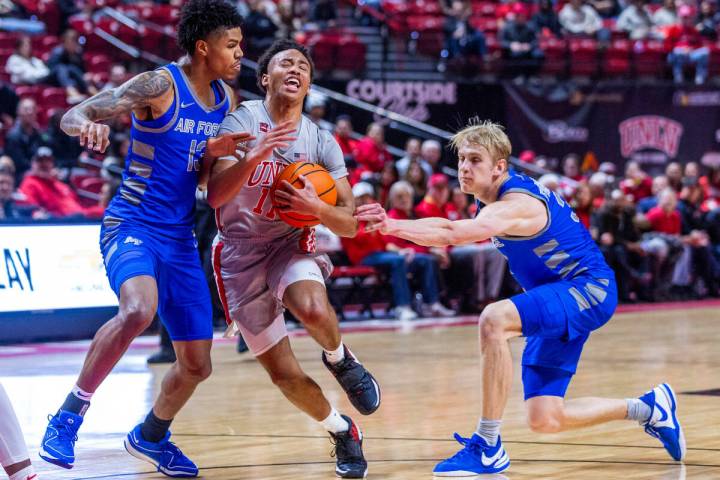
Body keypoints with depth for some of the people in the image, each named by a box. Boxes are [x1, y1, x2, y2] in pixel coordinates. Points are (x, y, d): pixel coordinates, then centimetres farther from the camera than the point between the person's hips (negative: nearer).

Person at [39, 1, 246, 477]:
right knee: (139, 310, -38)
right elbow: (71, 116, -19)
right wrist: (86, 124, -42)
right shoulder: (158, 85, -13)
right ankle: (70, 415, -23)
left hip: (180, 240, 7)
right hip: (132, 226, -7)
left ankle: (151, 435, 39)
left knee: (197, 364, 10)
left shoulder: (226, 100, 8)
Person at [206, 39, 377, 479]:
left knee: (313, 310, -35)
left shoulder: (321, 141, 1)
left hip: (291, 245, 1)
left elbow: (350, 225, -2)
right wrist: (255, 156, -32)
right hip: (240, 253, -1)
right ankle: (342, 431, 24)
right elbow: (215, 196, -18)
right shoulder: (242, 122, -7)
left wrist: (316, 208, -22)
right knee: (285, 375, -3)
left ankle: (339, 359, -1)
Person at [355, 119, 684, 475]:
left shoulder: (516, 205, -24)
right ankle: (648, 408, 26)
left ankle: (489, 449, -30)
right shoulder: (506, 193, 4)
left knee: (493, 320, -35)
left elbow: (451, 234, -43)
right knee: (544, 421, 4)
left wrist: (391, 226, -51)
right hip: (559, 300, 10)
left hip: (588, 291, -10)